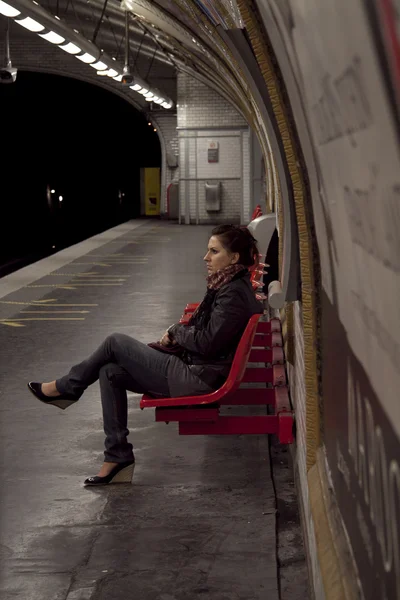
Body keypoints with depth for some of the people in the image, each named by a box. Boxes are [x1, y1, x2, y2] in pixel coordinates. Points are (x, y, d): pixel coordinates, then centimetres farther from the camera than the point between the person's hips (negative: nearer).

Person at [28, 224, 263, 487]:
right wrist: (177, 334, 2)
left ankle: (66, 388, 19)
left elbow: (207, 342, -23)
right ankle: (117, 456, 8)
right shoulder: (229, 285, 11)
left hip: (196, 380, -10)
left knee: (116, 342, -3)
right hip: (193, 369, 10)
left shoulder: (234, 293, -20)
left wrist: (176, 331, -5)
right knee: (111, 372, 5)